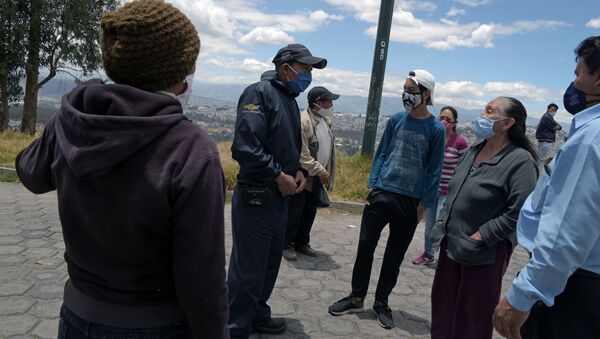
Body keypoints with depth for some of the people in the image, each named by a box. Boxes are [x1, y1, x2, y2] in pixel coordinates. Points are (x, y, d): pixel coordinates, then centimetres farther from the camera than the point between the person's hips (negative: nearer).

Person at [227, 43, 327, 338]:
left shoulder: (290, 100, 15)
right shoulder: (260, 92, -14)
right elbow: (244, 146, -25)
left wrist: (298, 171, 4)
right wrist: (278, 175, -18)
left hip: (280, 197, 9)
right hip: (255, 199, -9)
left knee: (269, 264, 19)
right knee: (247, 269, 1)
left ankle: (257, 315, 37)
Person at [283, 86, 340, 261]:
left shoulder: (326, 120, 8)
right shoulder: (303, 121, -21)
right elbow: (302, 155, -23)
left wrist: (325, 172, 13)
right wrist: (320, 171, -20)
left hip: (317, 177, 8)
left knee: (310, 213, 16)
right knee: (294, 213, 3)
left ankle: (302, 243, 30)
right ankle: (287, 245, 17)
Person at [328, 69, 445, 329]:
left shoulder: (436, 129, -3)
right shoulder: (396, 120, 4)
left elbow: (434, 170, -2)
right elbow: (381, 153, 8)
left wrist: (424, 204, -5)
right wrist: (372, 185, 1)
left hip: (410, 201, -2)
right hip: (381, 194, 2)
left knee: (394, 255, 9)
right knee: (365, 246, 5)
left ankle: (381, 302, 26)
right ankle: (357, 298, 21)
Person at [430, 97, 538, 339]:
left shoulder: (520, 161, -17)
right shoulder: (474, 150, 6)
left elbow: (518, 213, -22)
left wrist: (480, 237, -19)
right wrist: (445, 219, 7)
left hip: (484, 254, -7)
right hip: (451, 244, 7)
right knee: (443, 308, 22)